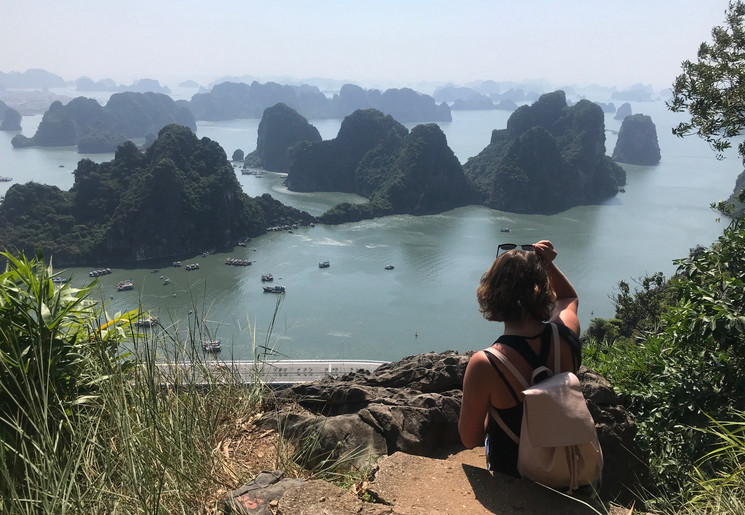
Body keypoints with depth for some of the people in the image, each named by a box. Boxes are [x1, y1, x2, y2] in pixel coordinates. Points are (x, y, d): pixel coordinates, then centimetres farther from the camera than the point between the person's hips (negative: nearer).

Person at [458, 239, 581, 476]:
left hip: (514, 473, -4)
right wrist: (548, 265, -8)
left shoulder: (484, 365, -34)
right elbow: (569, 297, 7)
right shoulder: (566, 333, -21)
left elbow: (469, 439, -18)